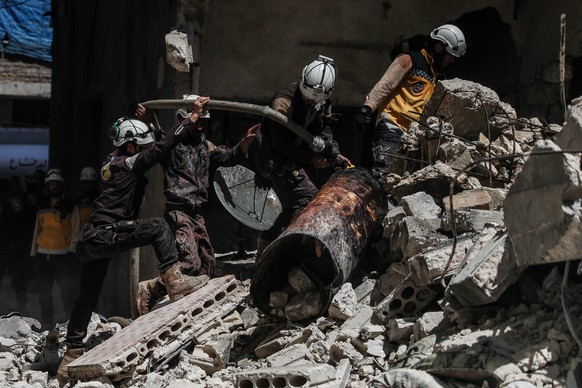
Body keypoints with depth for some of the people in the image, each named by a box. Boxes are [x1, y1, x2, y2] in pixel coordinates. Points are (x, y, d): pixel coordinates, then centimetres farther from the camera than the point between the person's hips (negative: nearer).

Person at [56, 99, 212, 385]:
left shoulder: (113, 162, 15)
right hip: (106, 236, -10)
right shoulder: (128, 165, -10)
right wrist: (192, 119, -12)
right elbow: (161, 147, -16)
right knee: (158, 227, -11)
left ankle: (71, 357, 24)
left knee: (86, 300, 16)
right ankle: (175, 282, -17)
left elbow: (152, 146, 28)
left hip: (90, 241, 10)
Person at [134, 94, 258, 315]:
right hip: (178, 211, -9)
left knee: (207, 265, 12)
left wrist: (247, 140, 1)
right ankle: (148, 290, -8)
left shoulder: (205, 146, 17)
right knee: (190, 264, -20)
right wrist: (152, 124, -47)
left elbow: (230, 157, 20)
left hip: (197, 214, 9)